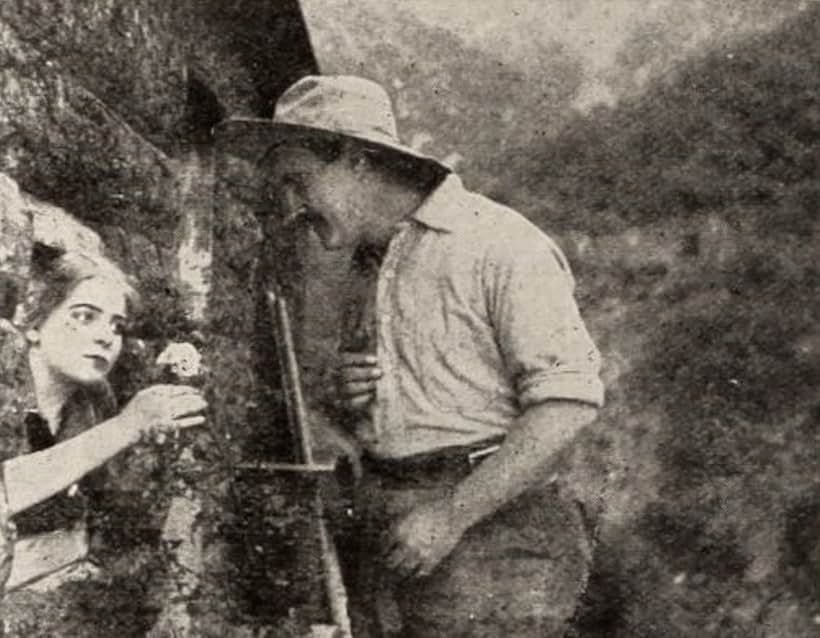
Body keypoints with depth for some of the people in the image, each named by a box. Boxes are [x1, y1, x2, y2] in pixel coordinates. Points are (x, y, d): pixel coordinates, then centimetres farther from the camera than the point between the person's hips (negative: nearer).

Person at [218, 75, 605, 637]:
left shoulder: (497, 242, -9)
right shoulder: (365, 272, 17)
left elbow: (569, 403, -17)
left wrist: (450, 516, -19)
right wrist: (349, 399, 4)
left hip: (489, 528, -7)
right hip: (381, 536, 7)